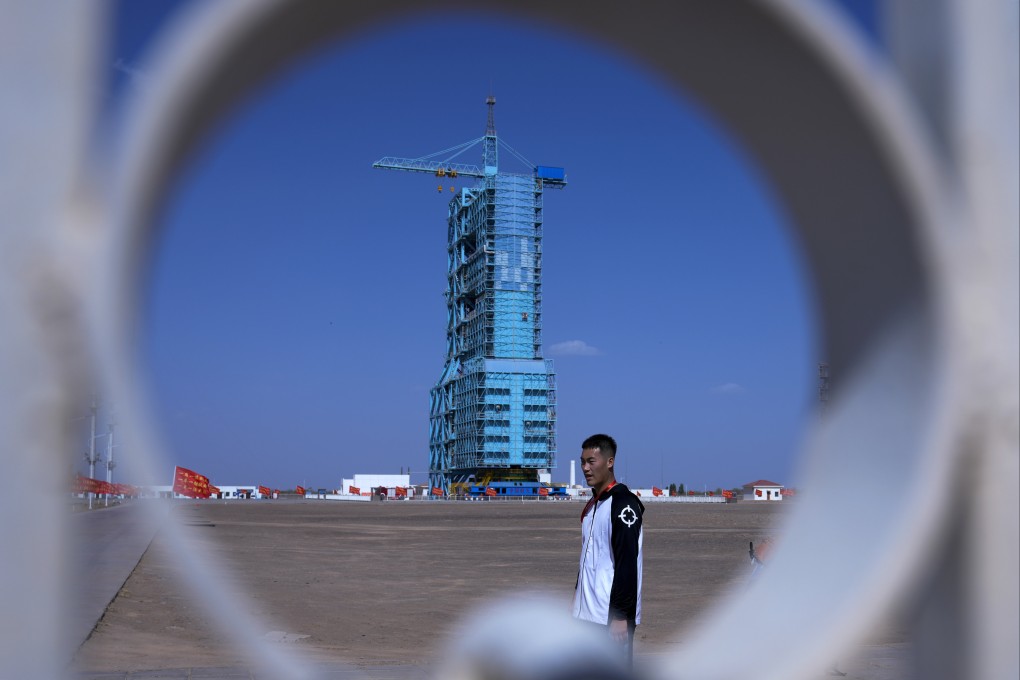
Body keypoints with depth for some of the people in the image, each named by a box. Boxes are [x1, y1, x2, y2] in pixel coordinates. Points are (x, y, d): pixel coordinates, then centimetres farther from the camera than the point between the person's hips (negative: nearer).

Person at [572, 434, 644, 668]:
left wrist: (620, 616, -20)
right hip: (588, 615, 9)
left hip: (612, 616, -9)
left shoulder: (623, 504, -13)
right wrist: (579, 604, 18)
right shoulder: (592, 505, 15)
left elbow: (627, 565, -18)